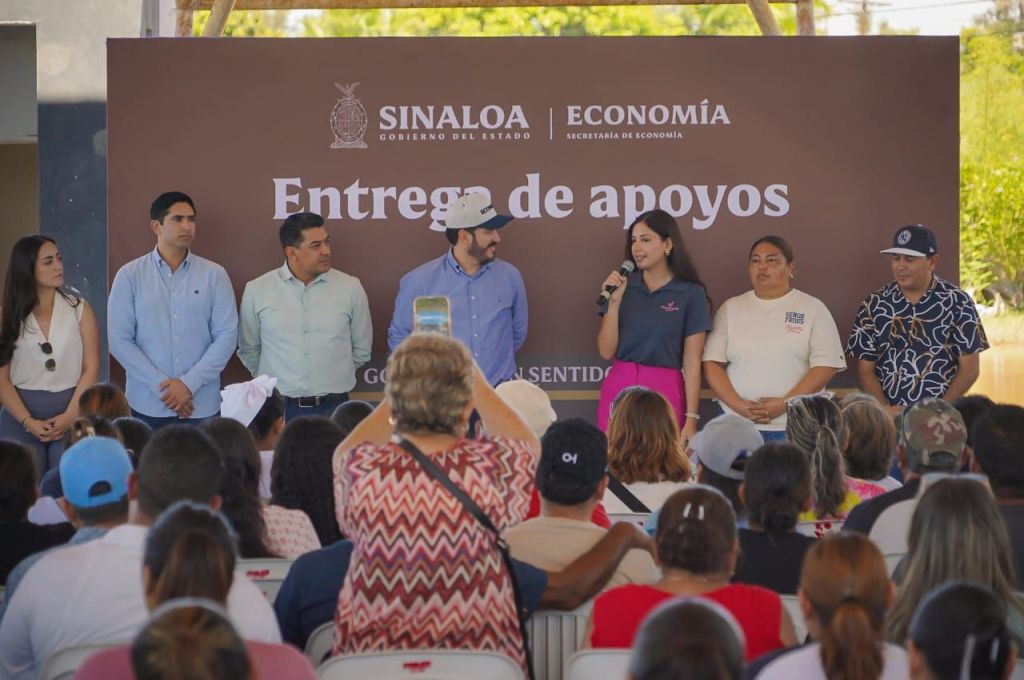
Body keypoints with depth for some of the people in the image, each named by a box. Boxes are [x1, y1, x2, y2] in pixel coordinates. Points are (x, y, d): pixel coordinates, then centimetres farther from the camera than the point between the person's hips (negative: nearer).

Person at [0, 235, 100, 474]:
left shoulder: (79, 308, 3)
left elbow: (91, 369, -1)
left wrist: (69, 416, -11)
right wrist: (28, 422, -12)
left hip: (72, 415, 0)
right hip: (20, 419, 0)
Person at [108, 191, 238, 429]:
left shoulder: (214, 275, 3)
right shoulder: (129, 276, 1)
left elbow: (226, 335, -1)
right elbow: (119, 339, -2)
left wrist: (190, 383, -11)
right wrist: (162, 385, -10)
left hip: (201, 406, 1)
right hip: (148, 406, 0)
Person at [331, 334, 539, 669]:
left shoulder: (362, 468, -10)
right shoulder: (491, 465, -12)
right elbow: (528, 445, 15)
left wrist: (406, 386, 24)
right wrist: (473, 376, 23)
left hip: (371, 660, 1)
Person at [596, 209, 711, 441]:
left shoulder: (691, 293, -2)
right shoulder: (622, 286, 5)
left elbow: (692, 362, -3)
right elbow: (606, 351, 2)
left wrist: (691, 419, -8)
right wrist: (614, 301, -9)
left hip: (665, 393, -2)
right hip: (619, 390, 2)